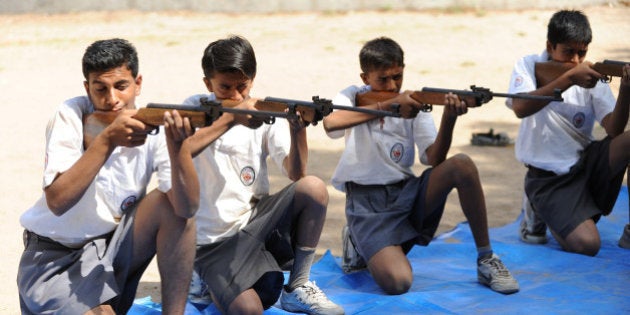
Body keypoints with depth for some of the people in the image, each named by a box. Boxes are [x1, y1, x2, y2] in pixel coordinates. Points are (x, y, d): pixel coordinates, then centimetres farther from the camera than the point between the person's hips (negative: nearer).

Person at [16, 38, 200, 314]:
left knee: (172, 204, -21)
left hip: (114, 244, 3)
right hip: (56, 257, -3)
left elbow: (187, 208, -25)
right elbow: (57, 201, -29)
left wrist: (178, 145, -42)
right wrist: (107, 138, -38)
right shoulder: (71, 115, -16)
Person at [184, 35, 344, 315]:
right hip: (213, 242, -3)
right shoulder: (197, 108, -2)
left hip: (256, 219, 4)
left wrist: (298, 129, -29)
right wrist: (231, 118, -32)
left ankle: (297, 287, -7)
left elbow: (295, 174, -11)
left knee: (313, 188, -22)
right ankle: (210, 281, 9)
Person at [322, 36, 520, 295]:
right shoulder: (353, 97, -1)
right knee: (397, 283, -27)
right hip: (366, 202, -3)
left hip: (407, 193, 3)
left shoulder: (414, 105, 6)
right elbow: (330, 123, -26)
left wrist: (449, 118, -25)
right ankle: (358, 245, 10)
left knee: (462, 165, -25)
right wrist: (388, 105, -29)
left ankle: (486, 261, -11)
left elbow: (434, 160, -8)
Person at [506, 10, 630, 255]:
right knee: (587, 244, -23)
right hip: (548, 179, -3)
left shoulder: (592, 77, 3)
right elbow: (520, 108, -23)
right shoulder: (528, 66, -2)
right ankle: (540, 211, 10)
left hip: (587, 162, 3)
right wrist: (570, 78, -29)